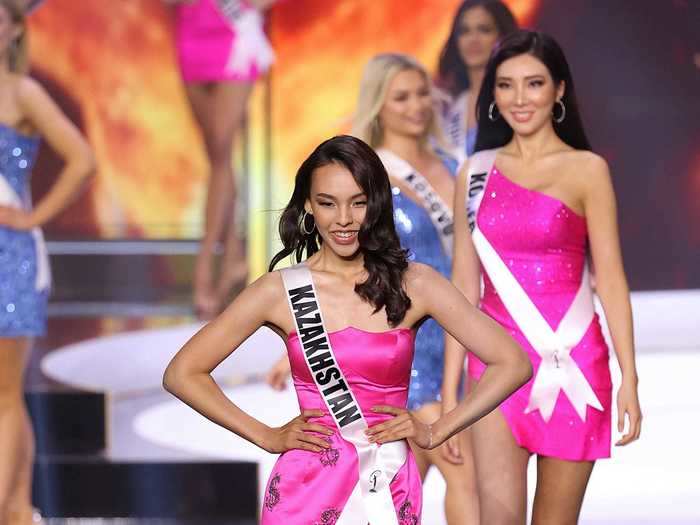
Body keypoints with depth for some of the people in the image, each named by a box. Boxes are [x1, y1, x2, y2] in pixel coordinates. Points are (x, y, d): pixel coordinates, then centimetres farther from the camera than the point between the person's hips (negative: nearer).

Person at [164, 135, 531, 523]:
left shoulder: (413, 284, -1)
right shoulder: (280, 291, -2)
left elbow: (512, 364, -1)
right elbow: (182, 374, 1)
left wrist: (434, 432, -4)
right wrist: (267, 436, -3)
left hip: (391, 491, 1)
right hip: (308, 491, -1)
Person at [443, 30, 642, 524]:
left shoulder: (586, 169, 1)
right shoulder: (476, 173, 9)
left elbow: (610, 279, -2)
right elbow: (464, 286, 10)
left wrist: (629, 379, -10)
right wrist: (450, 389, 7)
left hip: (572, 364, -2)